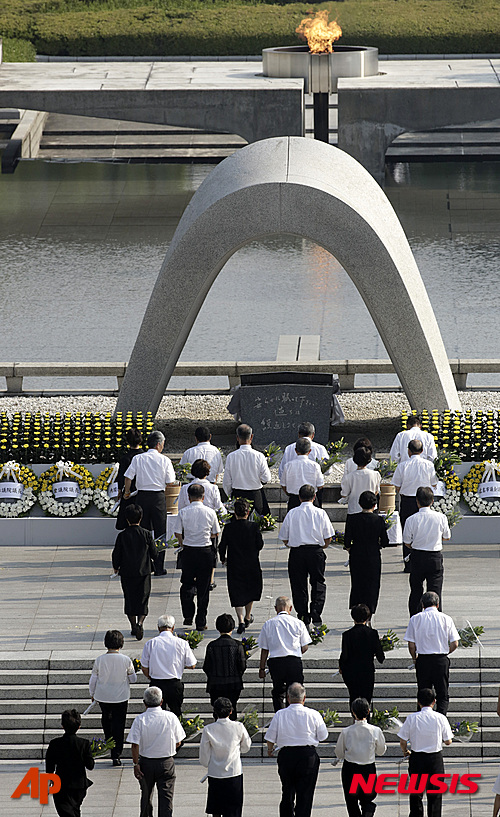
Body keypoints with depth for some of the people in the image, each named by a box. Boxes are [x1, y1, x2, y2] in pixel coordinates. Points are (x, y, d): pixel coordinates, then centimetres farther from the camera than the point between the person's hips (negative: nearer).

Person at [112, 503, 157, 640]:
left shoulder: (122, 536, -6)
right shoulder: (146, 534, -6)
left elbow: (116, 555, -1)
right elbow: (154, 554, 0)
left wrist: (116, 567, 18)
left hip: (126, 572, 0)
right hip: (144, 572, 0)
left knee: (130, 600, 13)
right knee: (142, 600, 3)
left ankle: (133, 626, 16)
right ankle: (140, 622, -18)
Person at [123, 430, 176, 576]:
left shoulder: (138, 459, -1)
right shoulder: (164, 460, -4)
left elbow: (128, 477, -2)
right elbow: (170, 483, -4)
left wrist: (127, 492, 15)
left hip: (142, 496, 2)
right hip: (158, 497, -2)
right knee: (160, 532, 6)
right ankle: (159, 568, 5)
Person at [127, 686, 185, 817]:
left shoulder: (140, 720, -12)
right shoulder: (171, 717, -9)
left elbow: (135, 745, -14)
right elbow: (178, 743, -1)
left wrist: (136, 764, -6)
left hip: (146, 763, 0)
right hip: (166, 764, 0)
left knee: (146, 796, 19)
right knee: (166, 797, 2)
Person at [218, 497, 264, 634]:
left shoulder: (228, 528, -9)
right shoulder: (254, 527, -11)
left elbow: (222, 546, -4)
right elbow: (260, 545, -7)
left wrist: (223, 558, 14)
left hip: (234, 566, -1)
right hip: (252, 564, 1)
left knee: (237, 593, 5)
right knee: (250, 590, 23)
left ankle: (241, 620, -11)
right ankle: (248, 617, 35)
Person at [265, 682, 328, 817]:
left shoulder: (280, 715, -3)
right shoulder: (313, 715, -5)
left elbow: (270, 738, 4)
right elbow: (323, 736, 5)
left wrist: (270, 750, 25)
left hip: (286, 755, 2)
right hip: (308, 755, -1)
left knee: (287, 793, 15)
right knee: (305, 795, 2)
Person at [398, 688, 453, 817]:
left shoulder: (412, 718, -9)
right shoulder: (440, 718, -8)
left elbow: (402, 741, -5)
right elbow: (448, 742, -1)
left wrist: (405, 751, 16)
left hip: (417, 758, 0)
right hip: (435, 760, 0)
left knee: (416, 793, 13)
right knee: (435, 795, 11)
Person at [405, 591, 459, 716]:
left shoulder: (415, 619, -2)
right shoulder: (446, 619, -1)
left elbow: (411, 645, -2)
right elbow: (455, 644, -1)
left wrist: (415, 658, 15)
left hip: (423, 660, 0)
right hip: (442, 660, 0)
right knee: (443, 696, 5)